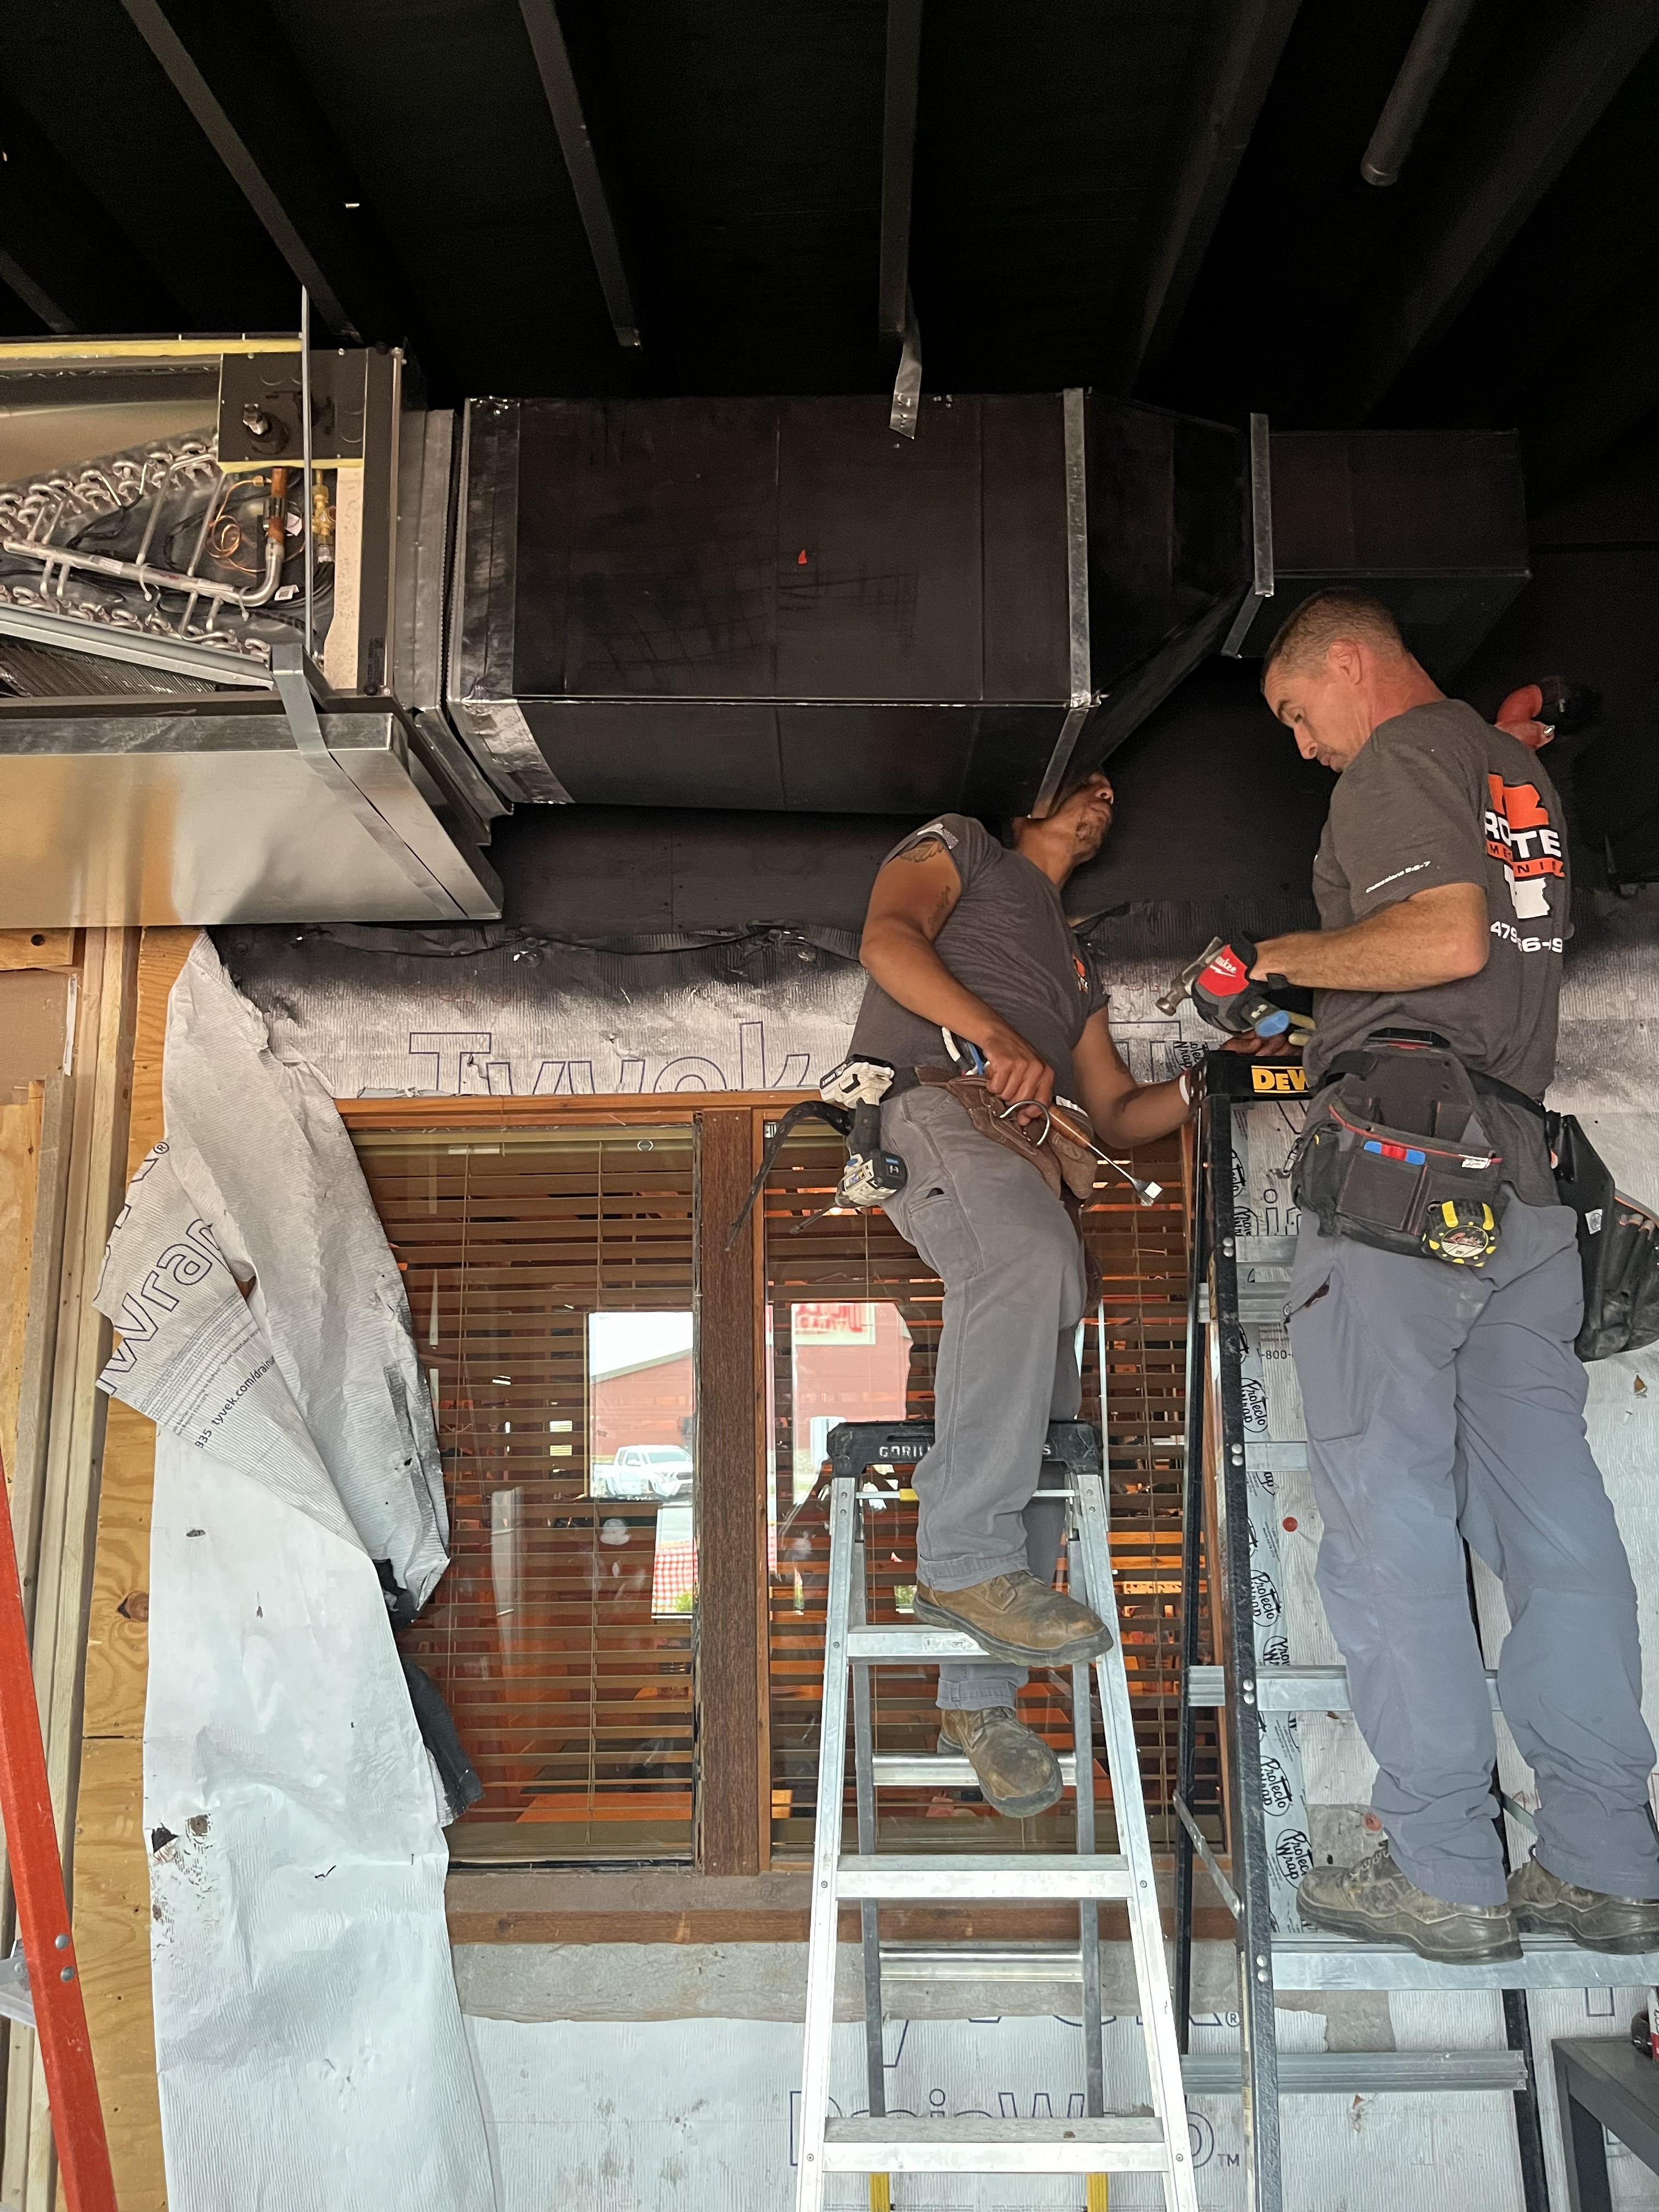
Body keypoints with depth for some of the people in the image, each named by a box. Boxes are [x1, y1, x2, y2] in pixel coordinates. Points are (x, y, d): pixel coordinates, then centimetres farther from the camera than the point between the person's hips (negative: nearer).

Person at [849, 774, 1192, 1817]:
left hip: (1022, 1155, 7)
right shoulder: (959, 845, 20)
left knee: (1039, 1421, -3)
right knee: (1029, 1257, -38)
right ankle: (966, 1556, -33)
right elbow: (888, 938, -2)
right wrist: (996, 1035, -18)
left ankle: (978, 1696, 6)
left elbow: (1117, 1115, 30)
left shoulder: (1077, 961, 37)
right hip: (925, 1097, -7)